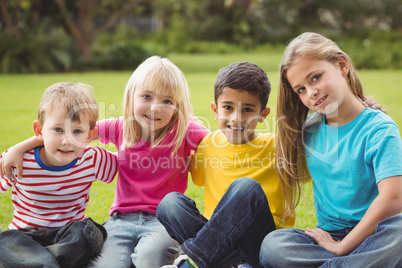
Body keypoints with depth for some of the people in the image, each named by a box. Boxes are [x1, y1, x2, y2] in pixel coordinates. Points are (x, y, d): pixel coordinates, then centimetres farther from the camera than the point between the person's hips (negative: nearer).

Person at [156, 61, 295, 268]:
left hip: (260, 243, -4)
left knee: (246, 187, -28)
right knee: (170, 201, -19)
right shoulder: (209, 143, 11)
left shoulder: (274, 146, 1)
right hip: (217, 240, 4)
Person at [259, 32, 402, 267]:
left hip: (372, 235, -3)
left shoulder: (379, 129, -9)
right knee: (272, 245, -26)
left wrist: (342, 247, -16)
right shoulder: (309, 130, 9)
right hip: (329, 237, 4)